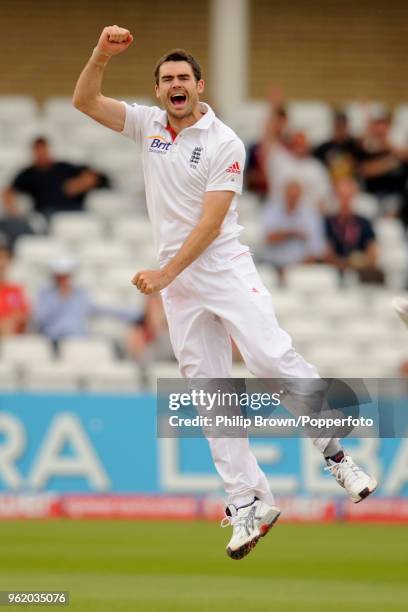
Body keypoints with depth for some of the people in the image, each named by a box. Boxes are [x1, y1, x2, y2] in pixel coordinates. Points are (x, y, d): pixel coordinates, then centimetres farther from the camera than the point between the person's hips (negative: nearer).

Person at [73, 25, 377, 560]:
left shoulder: (224, 144, -7)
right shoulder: (148, 125, 8)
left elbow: (210, 222, -13)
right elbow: (85, 101, 3)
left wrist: (165, 274, -17)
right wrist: (102, 54, -14)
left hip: (225, 270, -4)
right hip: (178, 286, 4)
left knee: (273, 357, -23)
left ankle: (337, 455, -11)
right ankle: (248, 505, 0)